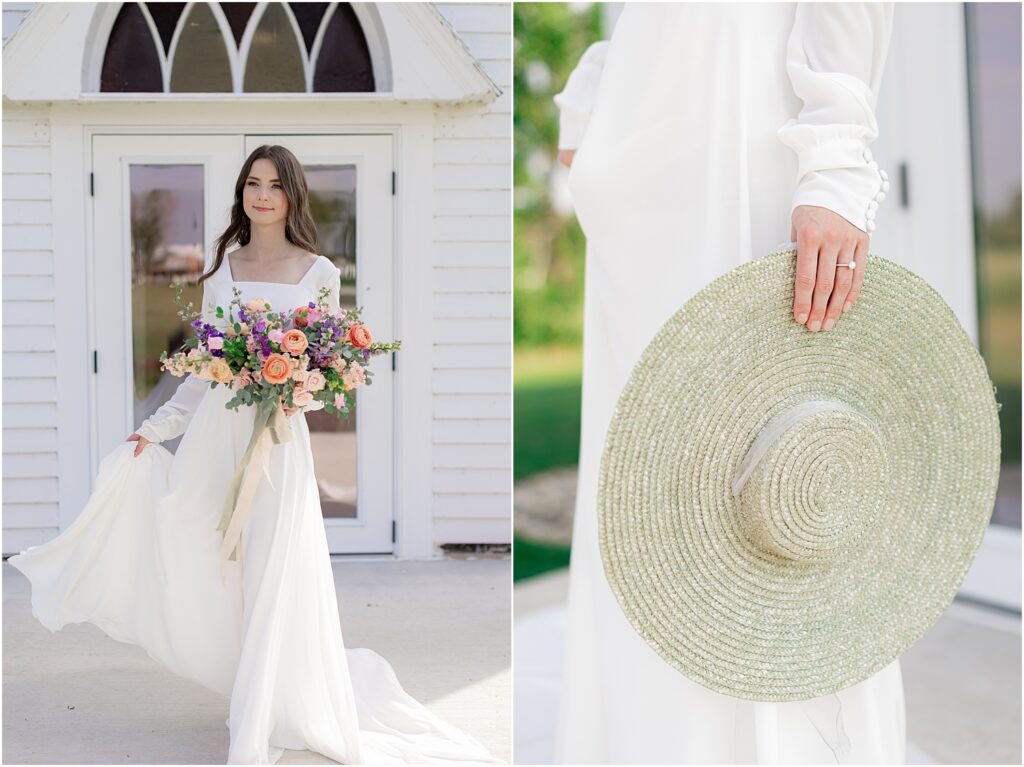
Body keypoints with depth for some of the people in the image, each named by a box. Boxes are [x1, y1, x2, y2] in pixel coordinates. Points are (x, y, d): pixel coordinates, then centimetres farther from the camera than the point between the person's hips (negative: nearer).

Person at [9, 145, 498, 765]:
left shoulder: (319, 273, 2)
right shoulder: (223, 268, 11)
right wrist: (157, 428, 8)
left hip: (278, 437, -3)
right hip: (214, 433, 4)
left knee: (273, 575, -4)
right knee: (195, 562, 0)